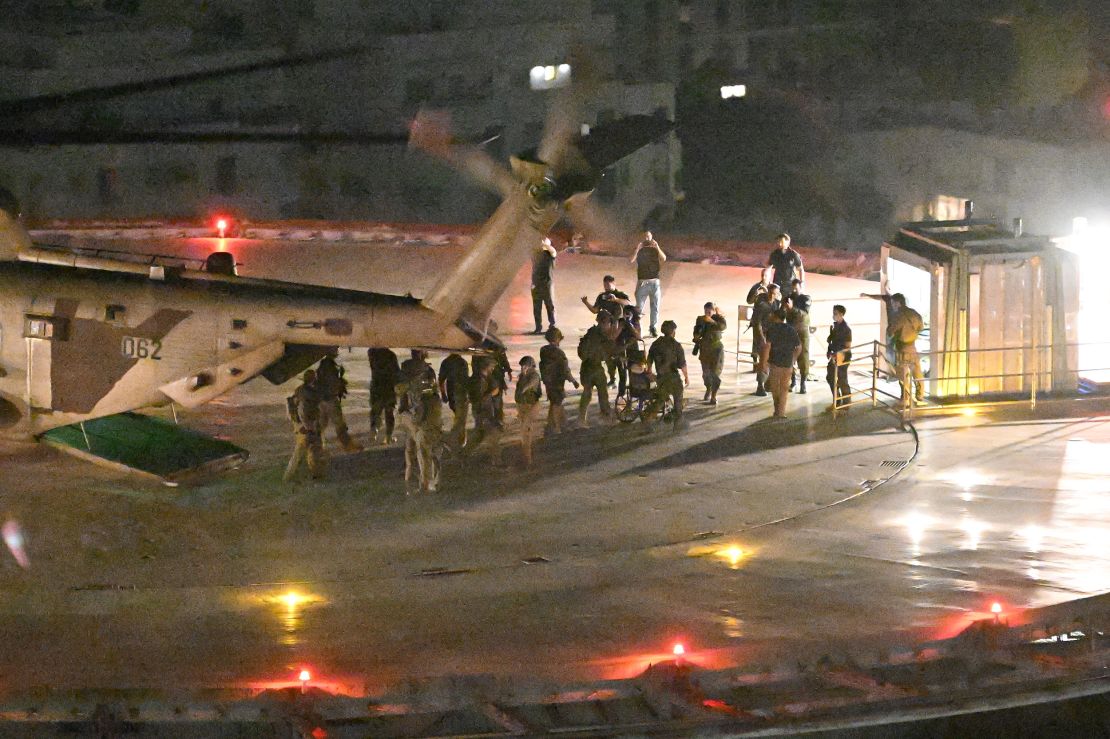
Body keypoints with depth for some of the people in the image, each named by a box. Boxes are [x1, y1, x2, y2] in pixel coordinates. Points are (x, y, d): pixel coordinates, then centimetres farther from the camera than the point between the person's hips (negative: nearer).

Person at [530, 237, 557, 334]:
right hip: (536, 285, 4)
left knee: (550, 305, -2)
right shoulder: (535, 254, 13)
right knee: (537, 307, 4)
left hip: (548, 283, -4)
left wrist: (545, 244, -17)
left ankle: (552, 326, 3)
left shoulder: (550, 254, 0)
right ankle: (538, 327, 9)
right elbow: (533, 268, 18)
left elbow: (553, 250, -22)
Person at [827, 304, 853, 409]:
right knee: (830, 377, 15)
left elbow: (848, 346, -17)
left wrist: (839, 355, -21)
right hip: (835, 356, 9)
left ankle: (846, 404, 11)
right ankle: (836, 401, 29)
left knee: (842, 380, -1)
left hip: (843, 357, -9)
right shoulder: (835, 325, 5)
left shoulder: (846, 328, -17)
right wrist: (829, 351, 4)